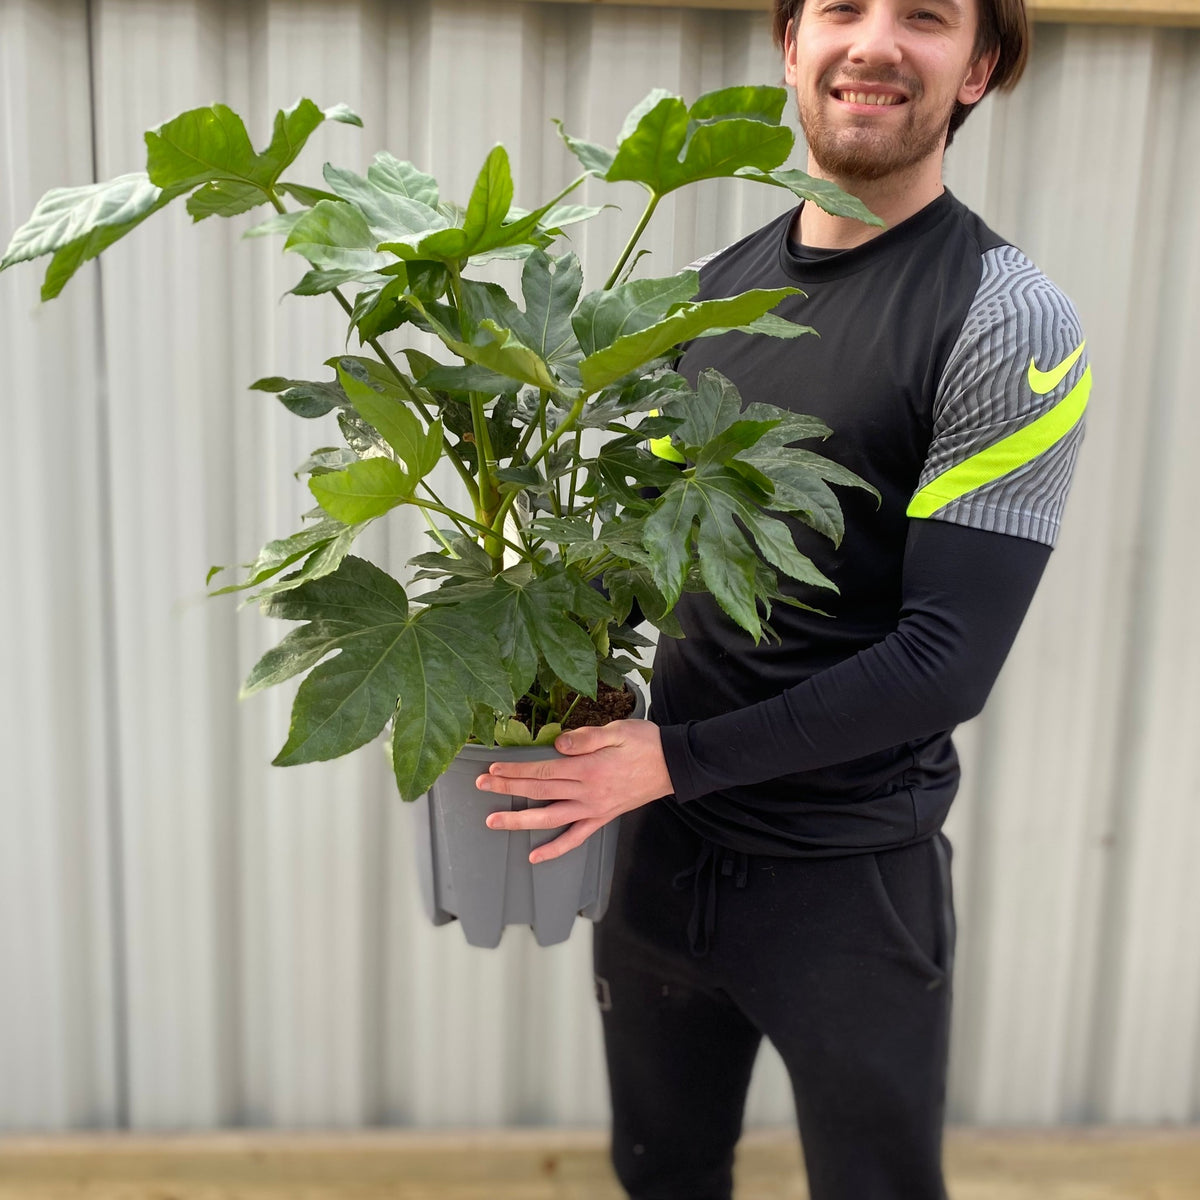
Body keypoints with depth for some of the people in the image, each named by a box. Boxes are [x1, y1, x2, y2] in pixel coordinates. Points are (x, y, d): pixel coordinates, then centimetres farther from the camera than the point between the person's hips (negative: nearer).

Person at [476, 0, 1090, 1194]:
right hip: (663, 845, 5)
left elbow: (947, 658, -18)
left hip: (852, 879, -5)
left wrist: (676, 757, -21)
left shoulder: (1008, 321, -13)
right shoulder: (719, 287, 4)